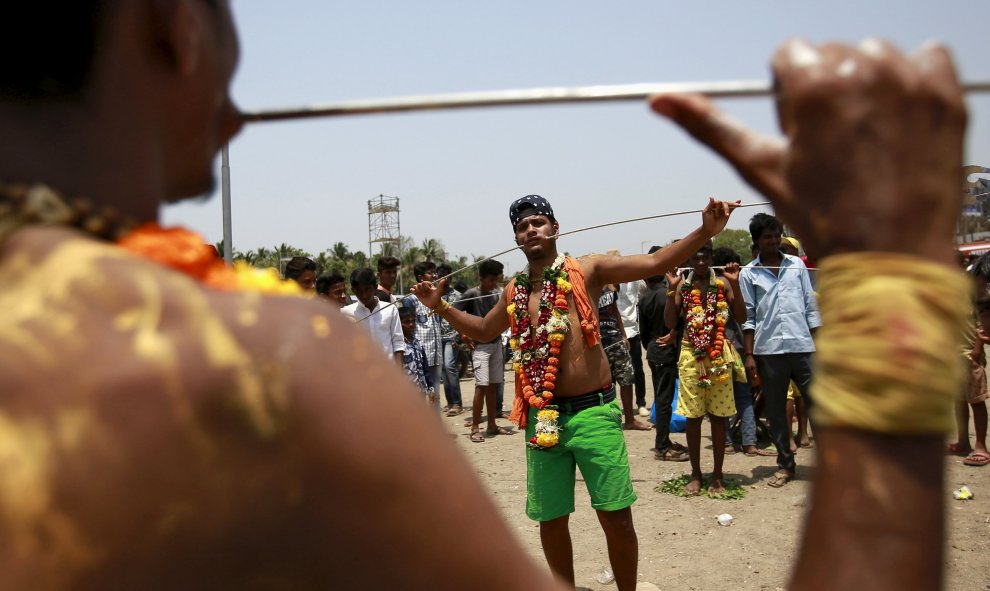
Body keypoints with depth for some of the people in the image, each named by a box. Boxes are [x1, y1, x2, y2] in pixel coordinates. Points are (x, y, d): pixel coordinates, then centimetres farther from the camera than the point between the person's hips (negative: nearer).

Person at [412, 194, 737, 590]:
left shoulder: (586, 271, -2)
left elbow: (654, 263, -9)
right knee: (550, 520, 12)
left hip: (593, 411, -3)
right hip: (541, 418, 4)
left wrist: (704, 233, -22)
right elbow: (483, 331, 29)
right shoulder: (514, 292, 10)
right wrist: (440, 306, 19)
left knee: (616, 516, 0)